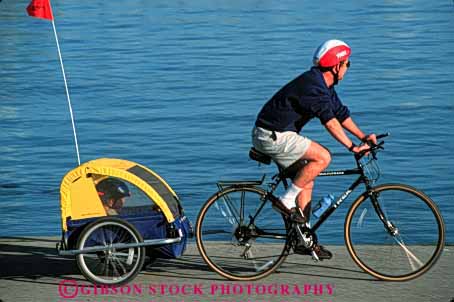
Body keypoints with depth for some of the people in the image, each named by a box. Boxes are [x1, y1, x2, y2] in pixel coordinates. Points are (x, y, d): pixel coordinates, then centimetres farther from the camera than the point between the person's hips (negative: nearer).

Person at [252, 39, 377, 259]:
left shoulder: (323, 85, 11)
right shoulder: (312, 85, -22)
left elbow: (340, 113, 16)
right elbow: (329, 120, -30)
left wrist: (363, 136, 6)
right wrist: (352, 147, -33)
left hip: (278, 135, 11)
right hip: (272, 136, -11)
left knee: (306, 181, 11)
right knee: (322, 157, -19)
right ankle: (287, 200, -10)